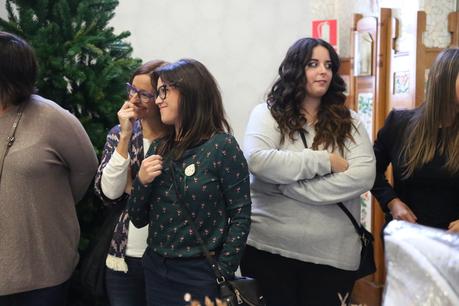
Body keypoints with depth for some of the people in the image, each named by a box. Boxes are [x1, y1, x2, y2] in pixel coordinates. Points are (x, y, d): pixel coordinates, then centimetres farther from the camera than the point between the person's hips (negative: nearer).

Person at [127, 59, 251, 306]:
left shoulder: (222, 146, -11)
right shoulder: (159, 148, 6)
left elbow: (240, 216, -11)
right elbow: (138, 219, 8)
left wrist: (221, 275, -14)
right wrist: (142, 182, -9)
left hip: (200, 273, -5)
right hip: (155, 269, 6)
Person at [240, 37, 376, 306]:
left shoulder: (348, 122, 5)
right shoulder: (267, 114, 1)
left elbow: (363, 176, -10)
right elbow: (258, 161, -18)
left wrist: (288, 186, -16)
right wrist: (325, 161, -17)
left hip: (333, 255, 2)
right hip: (268, 248, -1)